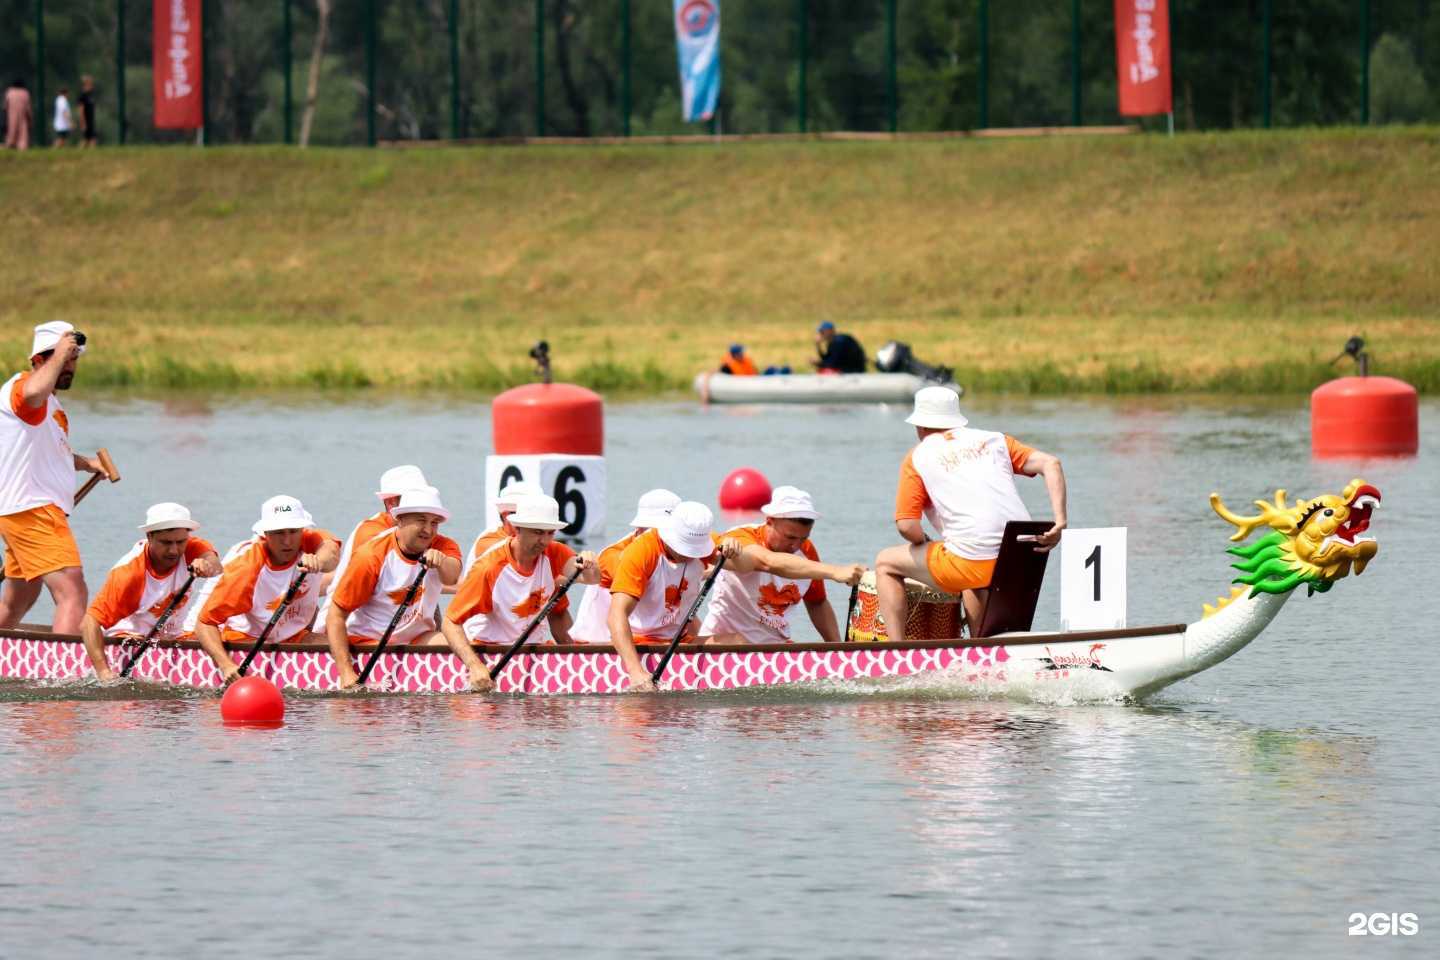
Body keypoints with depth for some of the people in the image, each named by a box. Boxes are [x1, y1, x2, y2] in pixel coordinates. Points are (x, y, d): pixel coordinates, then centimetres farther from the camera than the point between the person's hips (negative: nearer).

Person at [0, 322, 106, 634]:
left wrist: (86, 463, 21)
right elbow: (34, 392, -38)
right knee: (73, 594, -22)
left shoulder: (49, 403, 22)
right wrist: (59, 354, -23)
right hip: (31, 511, -11)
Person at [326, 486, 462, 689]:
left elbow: (451, 578, -28)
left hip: (418, 638, 3)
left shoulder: (444, 547, -3)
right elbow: (336, 616, -14)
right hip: (369, 640, -3)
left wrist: (441, 561, -53)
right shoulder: (372, 555, -14)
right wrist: (346, 673, -24)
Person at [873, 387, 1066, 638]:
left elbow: (906, 526, -1)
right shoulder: (994, 440, 17)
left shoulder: (918, 457, 6)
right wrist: (1059, 522, -1)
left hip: (974, 565, -5)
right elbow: (1050, 463, 5)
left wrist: (924, 544, 20)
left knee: (885, 563, 17)